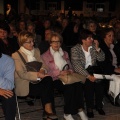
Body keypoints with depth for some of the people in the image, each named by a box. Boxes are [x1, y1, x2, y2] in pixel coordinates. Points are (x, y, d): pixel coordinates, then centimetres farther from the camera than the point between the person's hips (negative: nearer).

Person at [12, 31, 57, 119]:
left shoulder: (36, 51, 15)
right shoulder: (16, 55, -4)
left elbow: (43, 65, 14)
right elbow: (22, 74, -12)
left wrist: (42, 70, -11)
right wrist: (37, 75, -23)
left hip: (37, 80, 5)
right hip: (25, 84, -5)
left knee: (48, 79, -28)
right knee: (44, 87, -29)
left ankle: (48, 111, -23)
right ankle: (48, 110, -9)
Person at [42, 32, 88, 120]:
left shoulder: (65, 54, 23)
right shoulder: (45, 56, 7)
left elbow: (70, 67, 20)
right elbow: (47, 71, -4)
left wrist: (69, 71, -5)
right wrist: (60, 72, -18)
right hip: (55, 80, -4)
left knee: (78, 85, -29)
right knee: (70, 86, -33)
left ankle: (80, 109, -20)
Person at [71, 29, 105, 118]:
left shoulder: (93, 46, 9)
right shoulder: (75, 49, -7)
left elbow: (101, 59, 7)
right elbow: (77, 65, -18)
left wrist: (97, 48, -8)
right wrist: (88, 76, -27)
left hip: (93, 70, 4)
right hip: (82, 72, -3)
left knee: (99, 80, -27)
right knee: (89, 82, -32)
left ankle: (99, 106, -10)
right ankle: (90, 108, -17)